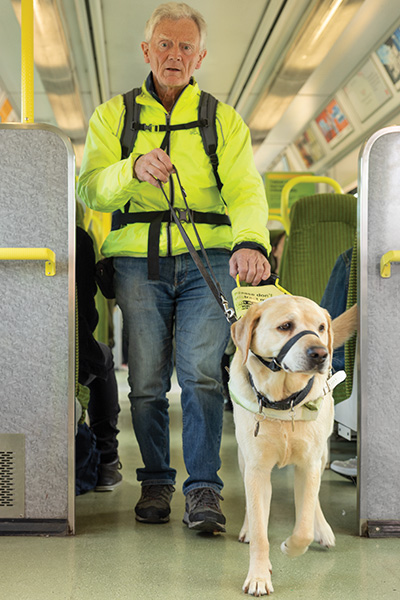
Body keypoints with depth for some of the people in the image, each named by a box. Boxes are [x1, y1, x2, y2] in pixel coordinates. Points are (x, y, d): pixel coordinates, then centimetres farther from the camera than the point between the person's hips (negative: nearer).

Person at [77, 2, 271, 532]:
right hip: (138, 261, 1)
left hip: (207, 260, 0)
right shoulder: (113, 116, 13)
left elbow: (246, 188, -2)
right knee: (147, 381, -1)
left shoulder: (224, 120, 13)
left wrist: (251, 241, -23)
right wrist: (133, 169, -22)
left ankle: (203, 489, -5)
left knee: (201, 373, -12)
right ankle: (156, 482, 16)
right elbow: (90, 190, 0)